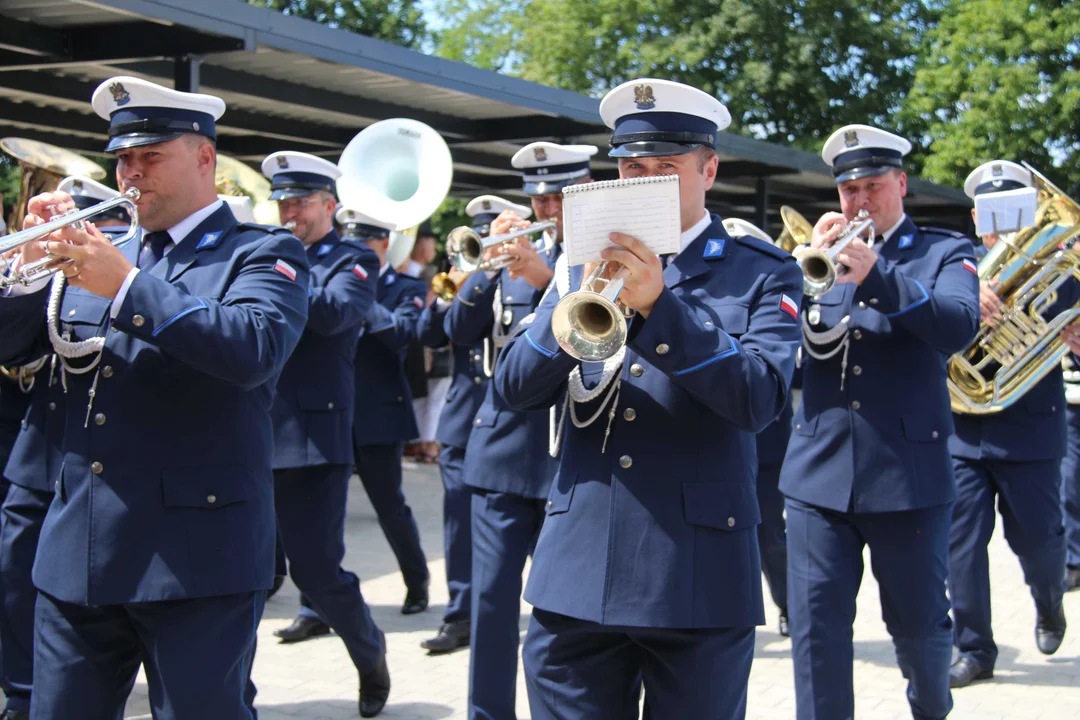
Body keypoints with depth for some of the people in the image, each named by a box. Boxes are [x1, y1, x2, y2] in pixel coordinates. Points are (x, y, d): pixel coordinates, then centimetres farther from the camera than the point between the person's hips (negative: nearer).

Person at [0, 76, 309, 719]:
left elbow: (254, 350, -21)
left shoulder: (262, 253, -1)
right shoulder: (103, 251, 15)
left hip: (195, 559, -5)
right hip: (77, 554, 6)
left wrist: (127, 286, -24)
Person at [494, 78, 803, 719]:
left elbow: (760, 400, -14)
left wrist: (659, 304, -24)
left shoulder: (762, 273, 2)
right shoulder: (588, 263, 12)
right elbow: (516, 388, 2)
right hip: (578, 570, 3)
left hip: (698, 579, -3)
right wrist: (579, 302, -15)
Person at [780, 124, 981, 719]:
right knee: (815, 621, -2)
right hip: (820, 468, 2)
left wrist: (876, 275, -28)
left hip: (907, 469, -2)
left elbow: (960, 326, -16)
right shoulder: (820, 253, 13)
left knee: (918, 621, 10)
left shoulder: (944, 252, 5)